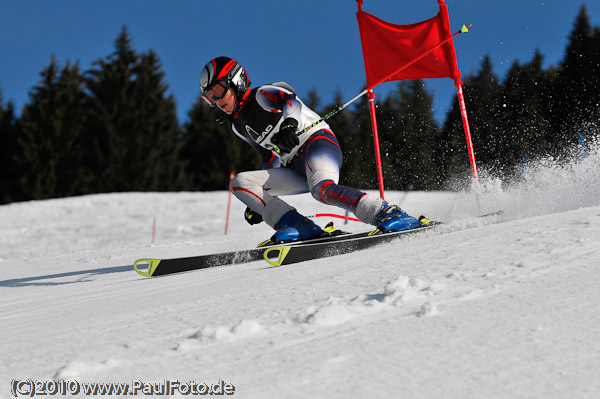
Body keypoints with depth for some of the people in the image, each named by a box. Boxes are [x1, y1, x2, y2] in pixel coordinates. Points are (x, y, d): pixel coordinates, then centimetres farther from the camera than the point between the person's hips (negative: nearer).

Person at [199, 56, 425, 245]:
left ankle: (388, 214, -39)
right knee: (239, 182, -6)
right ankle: (299, 227, -21)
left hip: (317, 140, -8)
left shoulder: (263, 95, -1)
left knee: (322, 189, -38)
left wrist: (289, 123, -44)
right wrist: (258, 204, 21)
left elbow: (292, 102, -22)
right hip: (296, 170, 8)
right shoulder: (239, 126, 21)